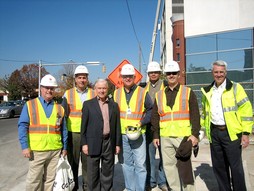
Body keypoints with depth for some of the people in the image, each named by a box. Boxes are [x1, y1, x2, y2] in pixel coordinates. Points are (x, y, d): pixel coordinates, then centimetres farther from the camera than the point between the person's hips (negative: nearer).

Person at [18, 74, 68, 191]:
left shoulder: (59, 108, 9)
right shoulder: (30, 105, 1)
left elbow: (63, 129, 12)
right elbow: (22, 126, -3)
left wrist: (65, 147, 10)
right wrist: (25, 146, -10)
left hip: (55, 151, 3)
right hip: (36, 151, -2)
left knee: (50, 179, 12)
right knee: (34, 180, 5)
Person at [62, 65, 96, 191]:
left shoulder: (94, 94, 6)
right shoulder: (68, 94, 5)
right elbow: (63, 114, 7)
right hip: (72, 133, 0)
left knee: (88, 162, 8)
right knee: (72, 162, 10)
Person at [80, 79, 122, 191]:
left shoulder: (114, 105, 9)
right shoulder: (88, 104, 3)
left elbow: (117, 126, 8)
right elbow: (84, 125, 0)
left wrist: (118, 143, 5)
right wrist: (84, 143, -5)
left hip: (109, 143, 2)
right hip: (93, 143, -2)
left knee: (108, 172, 12)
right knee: (93, 172, 8)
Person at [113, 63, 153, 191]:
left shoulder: (142, 92, -2)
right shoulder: (116, 93, 7)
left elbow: (151, 109, 1)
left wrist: (142, 123, -10)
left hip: (138, 134, -3)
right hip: (122, 134, 3)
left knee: (140, 164, 1)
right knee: (126, 164, 14)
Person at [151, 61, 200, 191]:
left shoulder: (188, 92, 3)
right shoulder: (159, 95, 10)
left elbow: (195, 115, -1)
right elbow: (155, 117, 11)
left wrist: (195, 134, -8)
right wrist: (155, 135, 7)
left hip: (184, 136, -3)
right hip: (165, 137, 4)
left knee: (185, 166, 2)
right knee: (169, 165, 11)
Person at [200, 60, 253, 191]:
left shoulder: (235, 88, -2)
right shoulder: (207, 91, 12)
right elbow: (204, 112, 20)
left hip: (231, 132, -4)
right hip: (214, 133, 5)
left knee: (235, 166, 1)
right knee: (218, 166, 13)